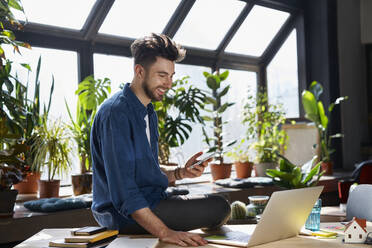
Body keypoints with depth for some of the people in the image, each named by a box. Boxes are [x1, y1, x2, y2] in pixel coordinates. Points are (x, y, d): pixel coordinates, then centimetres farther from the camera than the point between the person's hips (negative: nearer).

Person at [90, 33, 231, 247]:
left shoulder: (149, 113, 14)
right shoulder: (116, 112, -19)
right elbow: (122, 187, -26)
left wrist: (181, 173, 0)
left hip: (149, 202, 10)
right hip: (124, 214, -10)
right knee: (218, 207, -14)